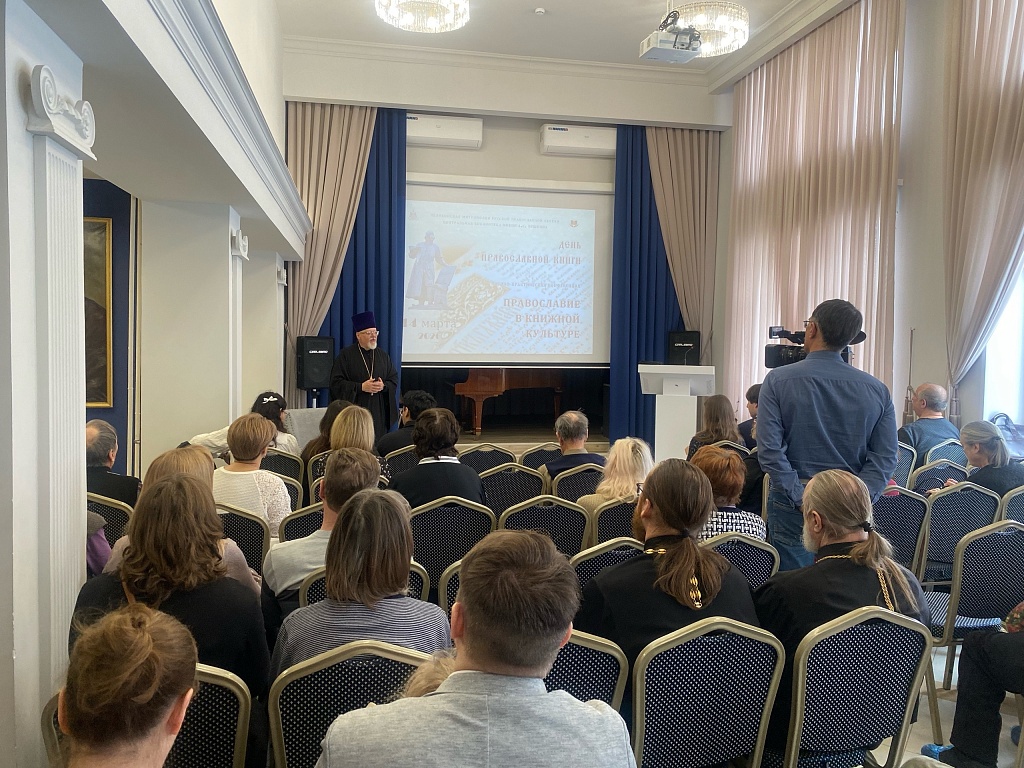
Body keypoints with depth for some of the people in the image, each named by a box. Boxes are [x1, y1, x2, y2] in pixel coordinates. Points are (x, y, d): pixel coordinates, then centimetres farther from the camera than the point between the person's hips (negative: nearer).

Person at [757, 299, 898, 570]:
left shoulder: (778, 380, -6)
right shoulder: (876, 389, 3)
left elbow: (769, 450, -14)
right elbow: (885, 458, -4)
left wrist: (801, 500, -12)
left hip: (792, 506, -3)